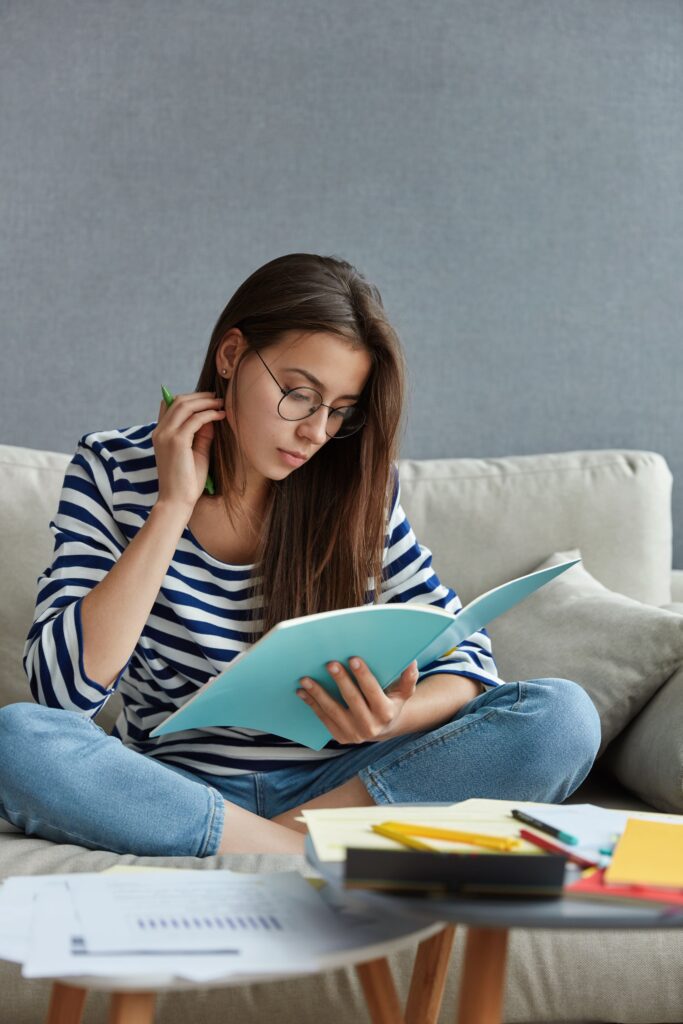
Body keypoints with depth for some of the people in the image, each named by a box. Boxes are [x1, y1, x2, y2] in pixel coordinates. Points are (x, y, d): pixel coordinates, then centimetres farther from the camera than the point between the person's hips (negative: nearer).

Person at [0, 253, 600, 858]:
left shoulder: (359, 488, 2)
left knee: (564, 716, -19)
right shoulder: (113, 470, -2)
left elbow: (467, 658, 2)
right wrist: (173, 507, -15)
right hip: (175, 791, -1)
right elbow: (64, 688, -13)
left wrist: (395, 718, -22)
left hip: (330, 784, 2)